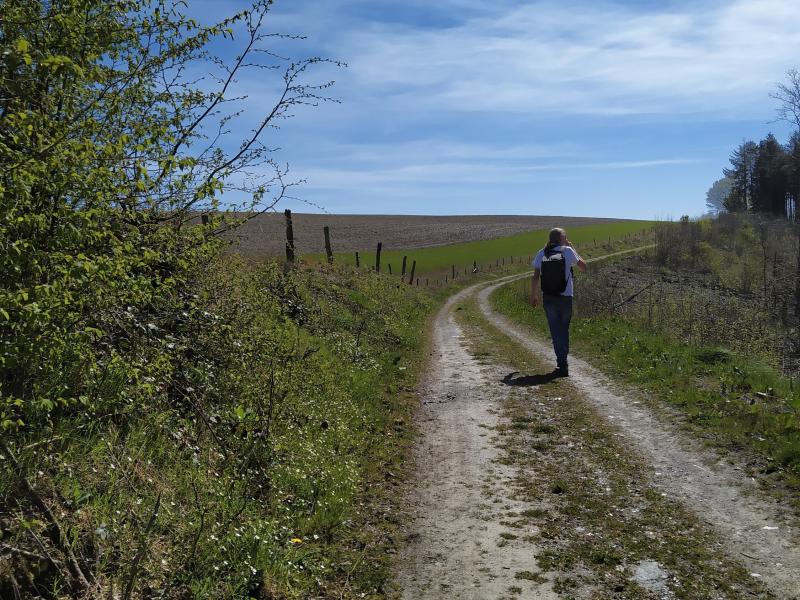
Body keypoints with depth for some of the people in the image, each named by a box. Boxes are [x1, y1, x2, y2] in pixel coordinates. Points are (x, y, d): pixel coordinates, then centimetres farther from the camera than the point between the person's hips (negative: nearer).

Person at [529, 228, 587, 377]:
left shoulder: (541, 254, 2)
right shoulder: (567, 251, -4)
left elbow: (535, 277, 1)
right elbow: (583, 267, 7)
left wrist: (533, 295, 11)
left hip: (548, 298, 1)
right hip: (565, 298, -1)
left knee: (556, 331, 6)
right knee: (564, 330, 14)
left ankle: (562, 364, -2)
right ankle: (562, 364, 16)